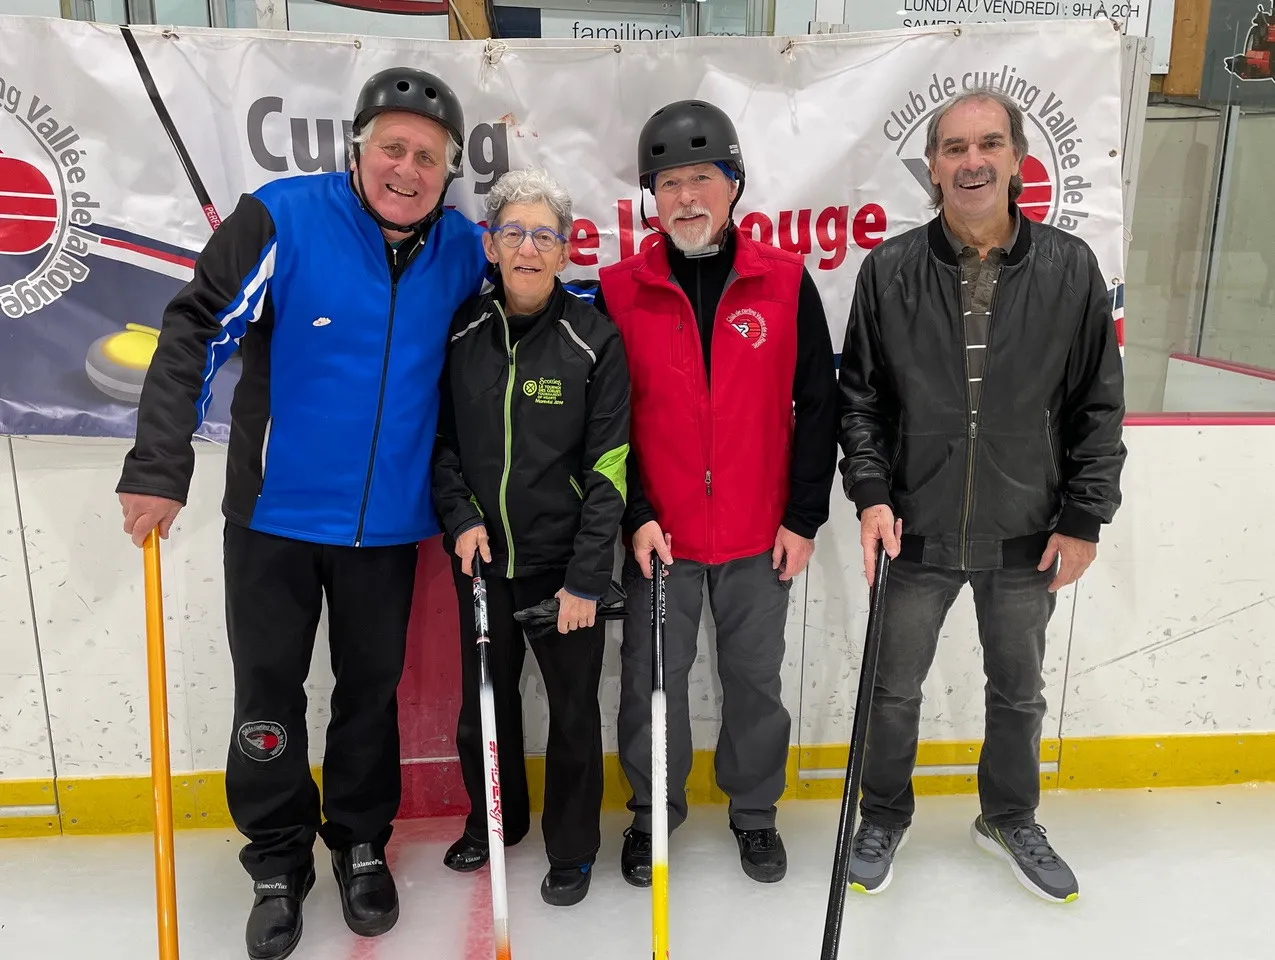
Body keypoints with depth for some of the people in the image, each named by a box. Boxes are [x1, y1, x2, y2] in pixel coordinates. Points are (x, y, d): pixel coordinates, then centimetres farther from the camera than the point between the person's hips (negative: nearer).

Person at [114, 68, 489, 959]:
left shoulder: (463, 248, -3)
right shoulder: (282, 218, -12)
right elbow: (196, 332, -12)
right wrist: (159, 469, -17)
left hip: (388, 519, 2)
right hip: (275, 512, -2)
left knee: (372, 688, 15)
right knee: (268, 691, 9)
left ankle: (361, 842, 36)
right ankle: (279, 860, 31)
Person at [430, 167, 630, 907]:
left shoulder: (595, 339, -9)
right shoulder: (464, 333, 0)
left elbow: (607, 470, -11)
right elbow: (442, 437, 10)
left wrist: (586, 578, -14)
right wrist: (460, 516, -5)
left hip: (565, 564, -3)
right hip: (482, 560, 4)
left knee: (574, 711, 9)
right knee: (485, 701, 18)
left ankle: (573, 848, 32)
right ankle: (494, 821, 44)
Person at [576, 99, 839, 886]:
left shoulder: (786, 282, -3)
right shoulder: (619, 290, -2)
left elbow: (817, 404, 0)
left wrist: (804, 517, -2)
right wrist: (633, 516, -7)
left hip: (761, 535, 0)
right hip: (657, 534, 0)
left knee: (755, 679, 14)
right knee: (652, 679, 11)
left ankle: (755, 811, 37)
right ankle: (653, 811, 34)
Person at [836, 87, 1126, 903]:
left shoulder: (1070, 268, -4)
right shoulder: (889, 271, -5)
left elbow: (1099, 405, 0)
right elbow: (861, 397, 0)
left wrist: (1084, 519, -3)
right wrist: (871, 494, -10)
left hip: (1027, 536, 1)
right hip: (917, 531, 0)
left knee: (1019, 693, 19)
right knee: (895, 690, 13)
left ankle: (1010, 819, 44)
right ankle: (885, 819, 38)